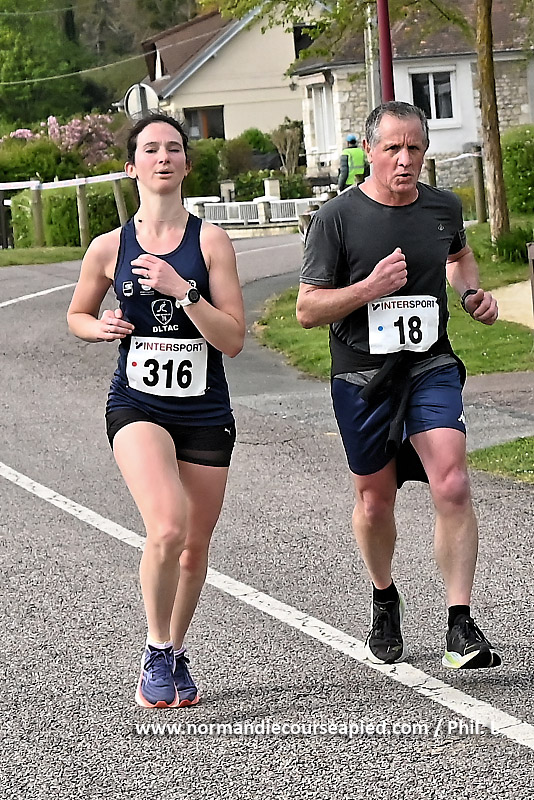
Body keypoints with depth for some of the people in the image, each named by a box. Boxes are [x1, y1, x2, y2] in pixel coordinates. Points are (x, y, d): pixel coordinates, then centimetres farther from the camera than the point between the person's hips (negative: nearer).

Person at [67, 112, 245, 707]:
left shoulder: (210, 242, -2)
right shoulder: (109, 248, 1)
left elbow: (233, 340, -8)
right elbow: (76, 316, 18)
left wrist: (183, 290, -19)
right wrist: (101, 328, -4)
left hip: (205, 411, 2)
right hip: (137, 406, -1)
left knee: (194, 548, 11)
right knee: (167, 529, -24)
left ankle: (175, 655, 36)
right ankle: (156, 653, -3)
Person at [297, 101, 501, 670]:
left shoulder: (443, 208, 4)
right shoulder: (337, 218, -9)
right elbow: (307, 310, -8)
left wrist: (473, 292, 9)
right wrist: (370, 287, -21)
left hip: (431, 367, 2)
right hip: (363, 375, -1)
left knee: (452, 485, -17)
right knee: (375, 500, 11)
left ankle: (460, 625, -12)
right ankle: (385, 600, 40)